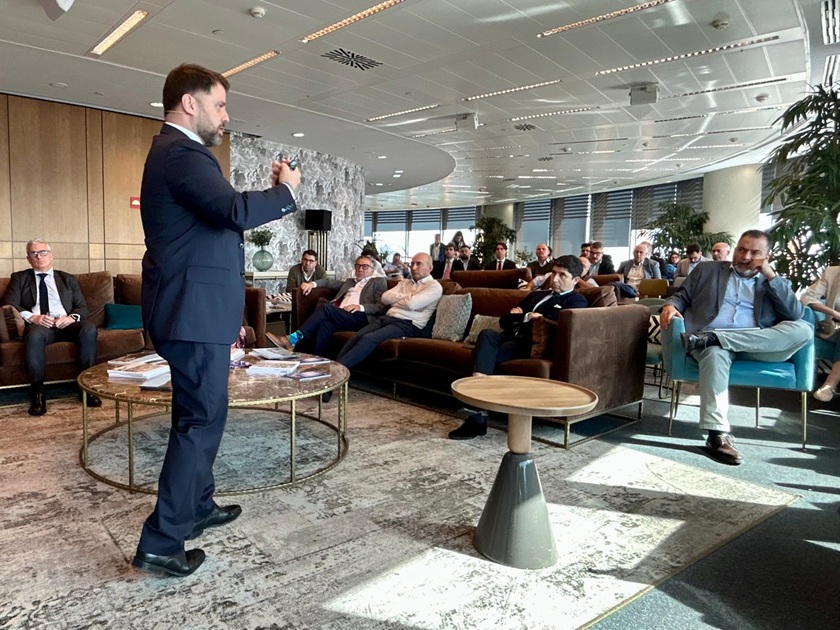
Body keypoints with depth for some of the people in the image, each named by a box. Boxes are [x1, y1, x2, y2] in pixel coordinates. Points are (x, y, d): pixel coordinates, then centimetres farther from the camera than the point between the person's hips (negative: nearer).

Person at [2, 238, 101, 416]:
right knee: (34, 335, -39)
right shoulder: (19, 278, 20)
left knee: (89, 328, -33)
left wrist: (72, 317, -11)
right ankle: (37, 392, -28)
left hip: (66, 324, 1)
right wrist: (32, 317, -16)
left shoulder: (68, 279, 23)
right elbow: (9, 304, 5)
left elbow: (83, 307, 13)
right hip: (38, 325, -1)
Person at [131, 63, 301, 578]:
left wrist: (273, 190, 14)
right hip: (194, 313, -11)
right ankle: (161, 542, 4)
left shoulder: (176, 151, 20)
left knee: (198, 415, 19)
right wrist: (286, 191, -12)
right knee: (202, 420, -5)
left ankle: (198, 507, 35)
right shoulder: (181, 153, -14)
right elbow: (236, 211, -29)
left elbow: (220, 216, 21)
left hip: (196, 311, 11)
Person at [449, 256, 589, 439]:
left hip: (531, 343, -5)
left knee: (486, 355, -29)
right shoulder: (535, 295, 32)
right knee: (487, 334, -29)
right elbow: (504, 320, 27)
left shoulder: (577, 301, 12)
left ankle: (477, 412, -28)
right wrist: (526, 317, 6)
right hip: (511, 336, 6)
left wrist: (526, 317, -3)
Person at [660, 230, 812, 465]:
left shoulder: (775, 282, 21)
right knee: (715, 353, -38)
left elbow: (795, 315, 6)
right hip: (711, 341, -2)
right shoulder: (707, 269, 21)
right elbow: (682, 296, 16)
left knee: (803, 329, -24)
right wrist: (670, 306, -9)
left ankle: (712, 338, -32)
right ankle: (718, 434, -39)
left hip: (756, 347, 2)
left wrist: (771, 275, 1)